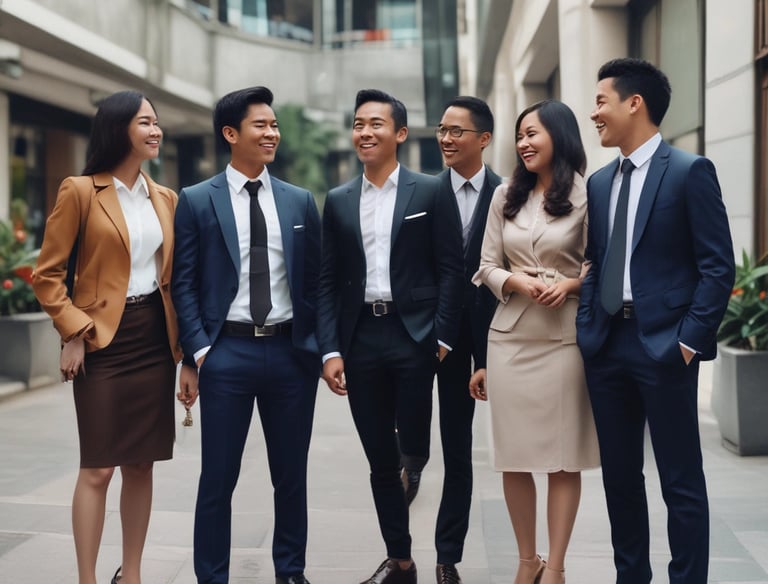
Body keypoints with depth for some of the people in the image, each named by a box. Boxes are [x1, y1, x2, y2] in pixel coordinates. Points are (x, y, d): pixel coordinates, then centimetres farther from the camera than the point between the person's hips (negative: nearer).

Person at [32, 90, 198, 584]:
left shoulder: (166, 199, 11)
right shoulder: (80, 192, -5)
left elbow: (175, 279, 12)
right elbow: (48, 274, -4)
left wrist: (187, 356, 9)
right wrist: (74, 334, -12)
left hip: (154, 339, 5)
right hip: (104, 340, -5)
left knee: (142, 465, 9)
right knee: (99, 468, -4)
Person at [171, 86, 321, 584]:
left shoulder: (301, 202, 9)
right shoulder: (197, 202, 1)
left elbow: (316, 279, 10)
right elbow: (184, 283, -1)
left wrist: (319, 347, 3)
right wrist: (198, 350, -9)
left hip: (290, 352, 3)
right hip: (227, 352, -2)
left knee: (292, 474, 12)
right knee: (218, 477, 3)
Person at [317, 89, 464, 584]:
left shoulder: (430, 193, 0)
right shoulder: (338, 201, 11)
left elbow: (450, 270, -3)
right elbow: (328, 281, 8)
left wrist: (442, 340, -10)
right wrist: (330, 350, 0)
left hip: (414, 338, -4)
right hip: (359, 340, 4)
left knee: (414, 451, -3)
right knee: (380, 461, 9)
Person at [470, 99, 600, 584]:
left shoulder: (586, 196, -1)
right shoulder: (506, 196, 10)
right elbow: (487, 266, 9)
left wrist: (572, 283, -16)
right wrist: (516, 281, -11)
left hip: (564, 336, -3)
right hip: (510, 335, 4)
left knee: (564, 457, 1)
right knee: (515, 456, 7)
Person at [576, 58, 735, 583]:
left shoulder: (690, 172, -6)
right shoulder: (599, 182, 14)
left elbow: (718, 265, -9)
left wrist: (691, 339, -14)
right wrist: (586, 328, 4)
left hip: (664, 345, -7)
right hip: (606, 345, 7)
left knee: (681, 481, 1)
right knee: (619, 475, 13)